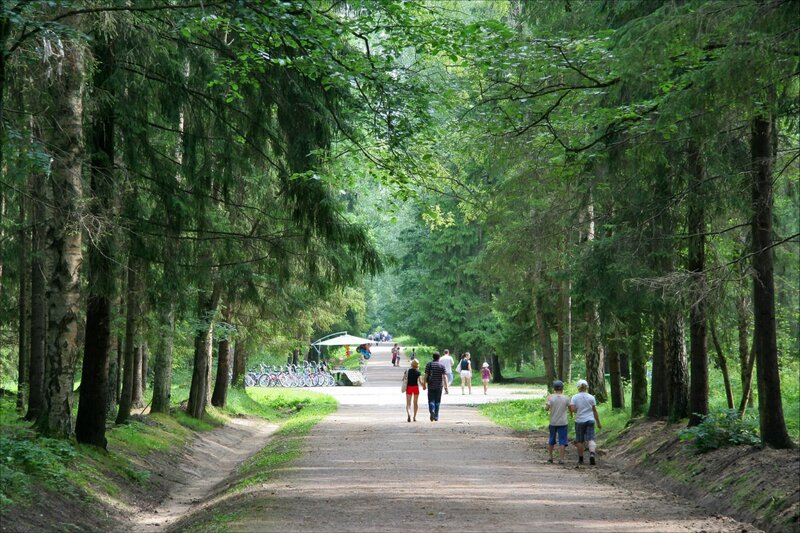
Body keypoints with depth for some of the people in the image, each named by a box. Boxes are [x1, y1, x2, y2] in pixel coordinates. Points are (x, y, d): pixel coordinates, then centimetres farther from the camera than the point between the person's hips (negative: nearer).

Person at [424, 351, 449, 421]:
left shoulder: (429, 365, -1)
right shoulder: (442, 366, -2)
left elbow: (426, 375, -4)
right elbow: (444, 377, -6)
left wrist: (424, 384, 5)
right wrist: (446, 387, -6)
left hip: (431, 386, 0)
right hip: (439, 386, 0)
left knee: (431, 400, 4)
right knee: (437, 401, 9)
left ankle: (432, 411, -23)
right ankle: (436, 417, 10)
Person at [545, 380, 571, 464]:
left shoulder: (550, 397, -5)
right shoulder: (566, 398, -4)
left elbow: (546, 408, -12)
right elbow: (570, 409, 0)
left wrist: (546, 404, 10)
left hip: (553, 422, 1)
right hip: (563, 422, -1)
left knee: (551, 441, 16)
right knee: (562, 441, 0)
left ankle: (550, 457, 22)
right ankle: (561, 459, -4)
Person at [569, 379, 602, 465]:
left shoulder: (574, 397, -3)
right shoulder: (591, 397, 2)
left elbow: (572, 409, -13)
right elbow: (595, 411, 3)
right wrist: (598, 422, 10)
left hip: (580, 421, -1)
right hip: (590, 421, 1)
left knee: (580, 441, 10)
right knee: (591, 439, -5)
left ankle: (580, 459, 18)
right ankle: (592, 454, -30)